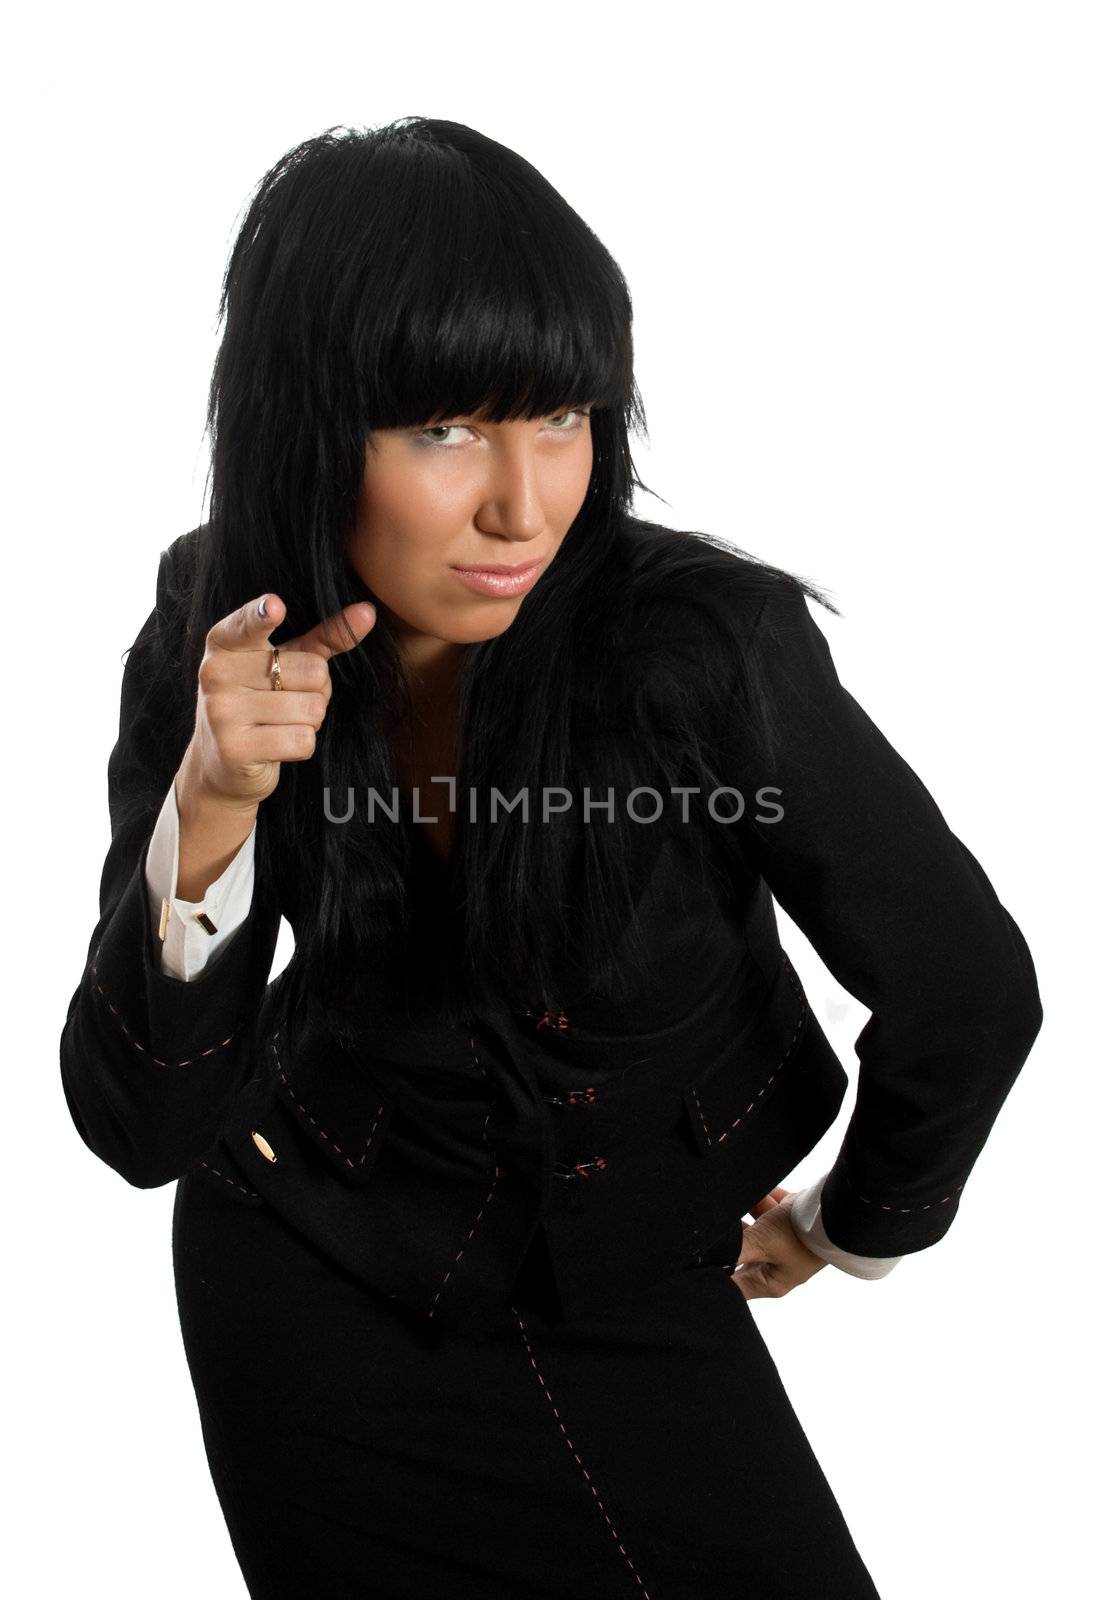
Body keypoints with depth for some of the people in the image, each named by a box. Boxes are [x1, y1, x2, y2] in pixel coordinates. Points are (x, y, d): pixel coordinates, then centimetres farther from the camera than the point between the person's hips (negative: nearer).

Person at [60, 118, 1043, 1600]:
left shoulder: (705, 645, -29)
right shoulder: (221, 641, -18)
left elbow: (969, 993, -15)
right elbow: (142, 1128, -20)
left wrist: (856, 1228, 2)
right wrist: (209, 809, -36)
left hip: (626, 1292, -1)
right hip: (308, 1272, 2)